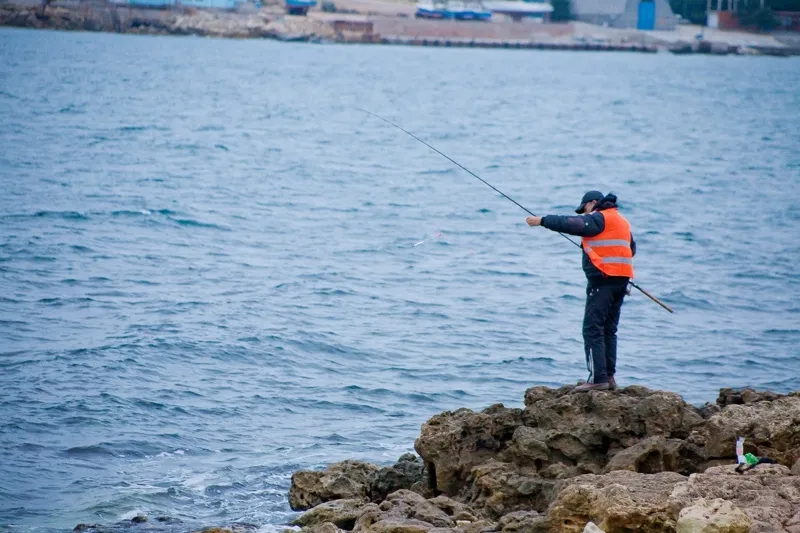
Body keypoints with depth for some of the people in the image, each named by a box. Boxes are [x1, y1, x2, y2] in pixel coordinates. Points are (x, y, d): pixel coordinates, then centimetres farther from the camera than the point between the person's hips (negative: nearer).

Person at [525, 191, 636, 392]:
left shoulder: (599, 218, -7)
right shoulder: (621, 221, 21)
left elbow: (571, 224, -15)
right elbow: (631, 248, 28)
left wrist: (542, 221, -9)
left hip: (602, 279, -9)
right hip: (621, 278, 10)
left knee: (593, 329, -9)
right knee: (608, 330, 14)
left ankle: (598, 378, -15)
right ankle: (609, 376, 13)